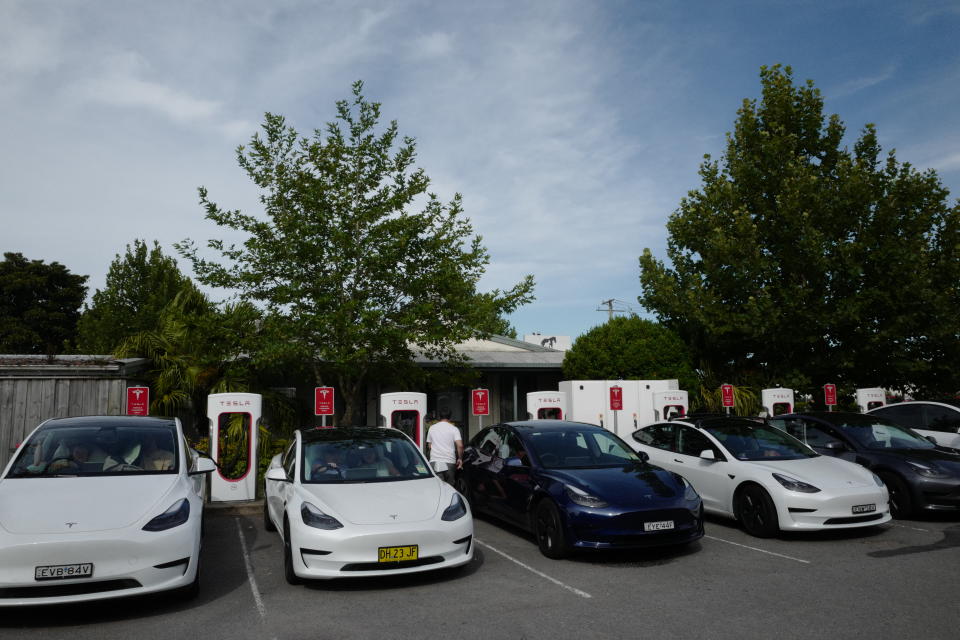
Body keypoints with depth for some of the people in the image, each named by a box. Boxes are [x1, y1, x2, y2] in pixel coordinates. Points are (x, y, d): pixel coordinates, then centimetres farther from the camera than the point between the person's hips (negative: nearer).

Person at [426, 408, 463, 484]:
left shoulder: (432, 428, 9)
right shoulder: (454, 429, 0)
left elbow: (429, 446, 16)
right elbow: (460, 445, -12)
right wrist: (460, 458, 0)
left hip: (434, 462, 1)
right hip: (449, 461, -1)